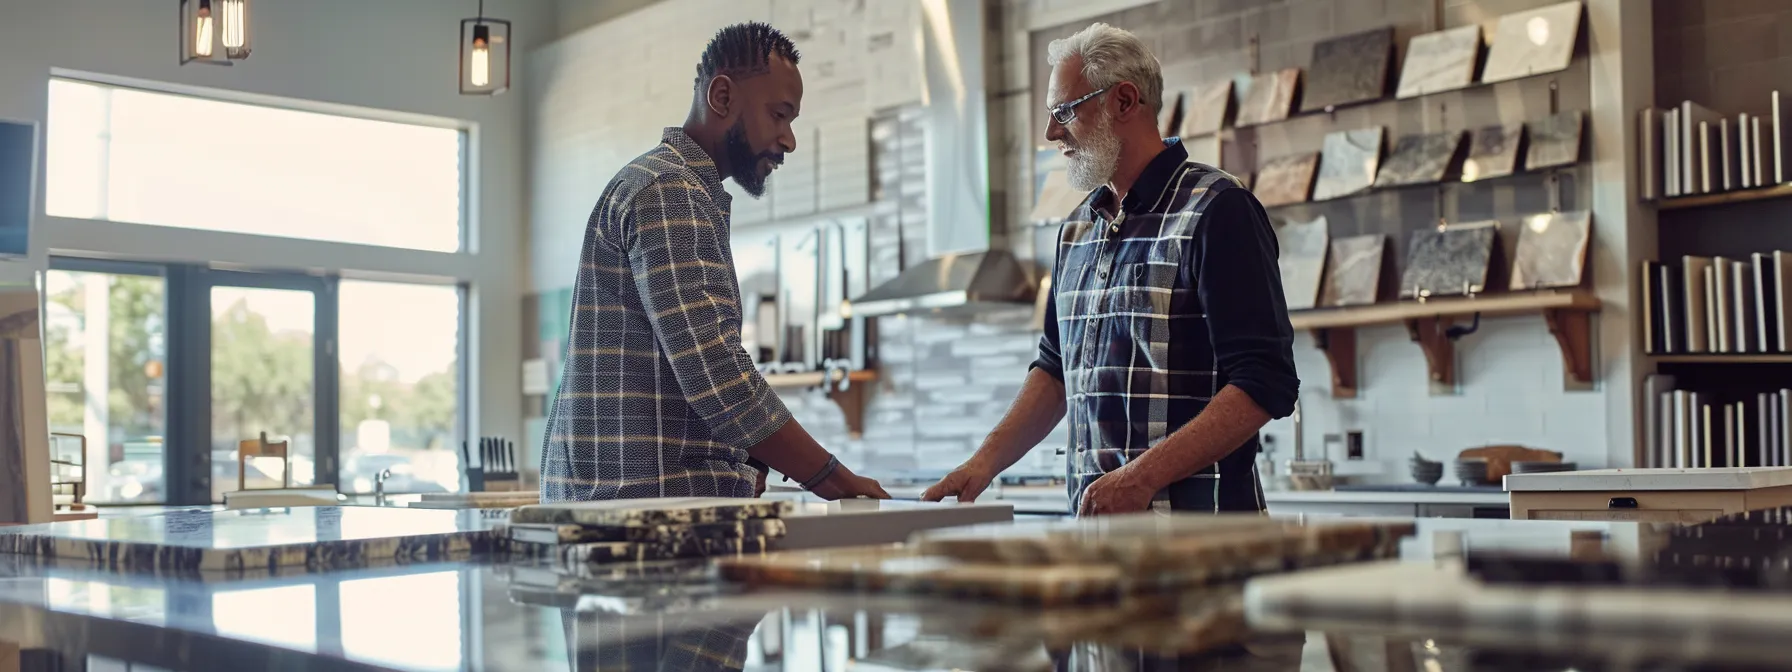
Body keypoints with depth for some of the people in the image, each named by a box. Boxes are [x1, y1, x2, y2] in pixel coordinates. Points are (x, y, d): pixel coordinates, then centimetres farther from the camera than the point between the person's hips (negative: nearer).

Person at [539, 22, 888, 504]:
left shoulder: (688, 192, 21)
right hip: (643, 497, -10)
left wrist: (751, 467, 7)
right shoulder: (667, 192, -11)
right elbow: (717, 378, -20)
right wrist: (834, 481, -15)